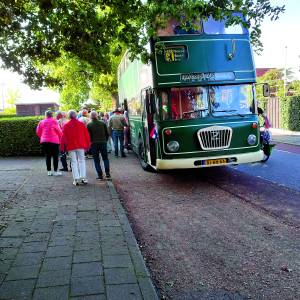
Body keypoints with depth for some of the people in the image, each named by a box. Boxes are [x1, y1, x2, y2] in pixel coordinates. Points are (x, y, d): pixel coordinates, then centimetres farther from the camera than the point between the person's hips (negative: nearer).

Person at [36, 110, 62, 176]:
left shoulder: (41, 122, 6)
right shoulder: (54, 121, -7)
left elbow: (38, 132, 10)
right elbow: (59, 131, -5)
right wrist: (60, 138, 12)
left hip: (44, 141, 4)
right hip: (54, 141, -4)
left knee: (48, 156, 10)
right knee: (55, 156, 3)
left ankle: (49, 171, 12)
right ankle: (55, 171, 3)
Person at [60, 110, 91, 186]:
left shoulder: (66, 126, -2)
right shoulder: (81, 124, 1)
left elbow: (63, 137, 0)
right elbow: (86, 135, 3)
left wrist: (63, 147, 8)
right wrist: (87, 145, 12)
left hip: (71, 146, 0)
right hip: (80, 145, 1)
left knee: (74, 162, 4)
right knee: (81, 160, 9)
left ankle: (76, 179, 0)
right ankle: (83, 177, 2)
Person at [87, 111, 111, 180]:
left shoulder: (89, 125, -5)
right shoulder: (103, 123, 3)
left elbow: (88, 135, -3)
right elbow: (107, 134, 7)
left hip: (94, 144, -2)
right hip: (103, 143, 2)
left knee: (96, 160, 6)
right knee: (105, 158, 13)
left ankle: (100, 175, 2)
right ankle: (107, 174, 4)